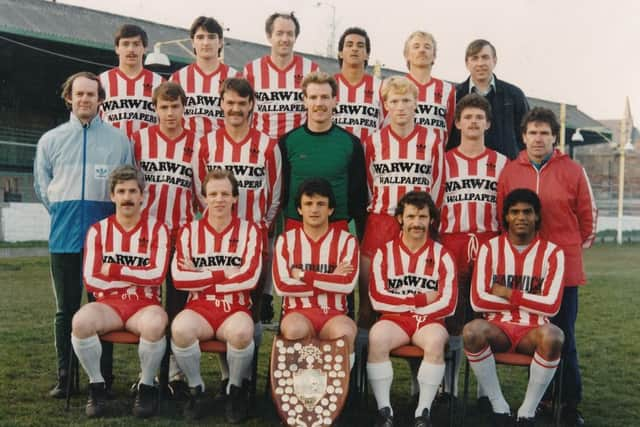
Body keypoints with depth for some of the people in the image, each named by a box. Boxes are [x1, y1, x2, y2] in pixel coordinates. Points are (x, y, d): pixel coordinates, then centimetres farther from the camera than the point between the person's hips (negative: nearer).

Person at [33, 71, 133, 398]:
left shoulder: (118, 140, 6)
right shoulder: (51, 140, 10)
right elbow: (42, 186, 16)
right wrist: (62, 213, 10)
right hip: (64, 236, 2)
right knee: (66, 308, 5)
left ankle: (104, 377, 11)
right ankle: (64, 377, 12)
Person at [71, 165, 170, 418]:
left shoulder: (157, 230, 3)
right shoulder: (98, 230, 7)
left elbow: (157, 276, -9)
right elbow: (91, 281, -2)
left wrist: (114, 270, -8)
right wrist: (138, 277, -4)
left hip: (144, 305, -1)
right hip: (109, 304, 2)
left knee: (155, 324, -37)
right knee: (81, 321, -32)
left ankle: (147, 386, -10)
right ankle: (96, 385, -9)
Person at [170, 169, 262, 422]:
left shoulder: (249, 231, 5)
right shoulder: (190, 231, 9)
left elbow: (249, 278, -9)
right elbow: (179, 278, -4)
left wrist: (201, 277, -6)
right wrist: (225, 273, -6)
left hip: (236, 309, -1)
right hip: (199, 308, 1)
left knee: (241, 332, -36)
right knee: (180, 328, -33)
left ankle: (236, 390, -6)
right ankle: (196, 389, -6)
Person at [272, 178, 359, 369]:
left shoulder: (346, 240, 8)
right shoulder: (286, 239, 10)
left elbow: (347, 284, -8)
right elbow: (281, 286, -5)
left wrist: (302, 275, -5)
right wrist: (332, 281, -4)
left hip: (334, 313, 0)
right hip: (298, 312, 0)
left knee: (345, 332, -35)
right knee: (294, 330, -36)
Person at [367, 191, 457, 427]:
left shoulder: (442, 255, 5)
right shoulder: (385, 253, 6)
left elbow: (448, 304, -3)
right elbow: (378, 299, -4)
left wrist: (402, 303, -6)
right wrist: (421, 299, -7)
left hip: (429, 320, 0)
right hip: (394, 319, 0)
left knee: (435, 340, -34)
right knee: (377, 336, -33)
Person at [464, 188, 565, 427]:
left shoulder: (552, 253, 2)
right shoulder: (490, 248, 3)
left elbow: (551, 306, -7)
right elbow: (478, 301, -7)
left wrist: (508, 294, -7)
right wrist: (530, 302, -5)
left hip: (533, 331, 0)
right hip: (498, 328, 1)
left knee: (552, 335, -36)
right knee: (472, 331, -34)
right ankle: (499, 408, -15)